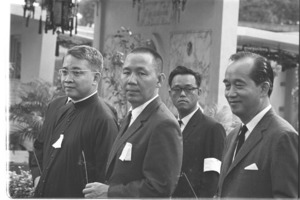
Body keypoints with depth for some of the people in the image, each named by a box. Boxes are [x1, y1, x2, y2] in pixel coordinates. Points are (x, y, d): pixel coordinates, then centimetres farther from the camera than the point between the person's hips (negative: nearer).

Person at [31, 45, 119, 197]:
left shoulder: (104, 120, -19)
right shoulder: (55, 106, 5)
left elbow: (105, 176, -20)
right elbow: (40, 146, 19)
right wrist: (38, 176, 7)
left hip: (76, 196, -7)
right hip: (42, 194, 7)